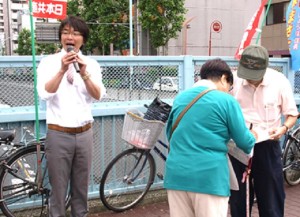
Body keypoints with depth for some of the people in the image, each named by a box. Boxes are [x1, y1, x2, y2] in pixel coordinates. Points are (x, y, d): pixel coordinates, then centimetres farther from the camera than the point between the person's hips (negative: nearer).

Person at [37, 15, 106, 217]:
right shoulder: (48, 62, -2)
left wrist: (84, 74, -23)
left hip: (85, 133, 3)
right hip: (58, 134, -2)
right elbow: (45, 93, -16)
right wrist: (62, 70, -28)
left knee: (81, 186, 14)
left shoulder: (91, 63, 4)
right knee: (58, 187, 6)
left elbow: (97, 95, -7)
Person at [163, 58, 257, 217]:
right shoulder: (226, 101, -5)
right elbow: (245, 142, -1)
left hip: (176, 174, 5)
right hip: (209, 177, -5)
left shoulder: (180, 98, 11)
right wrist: (252, 140, 22)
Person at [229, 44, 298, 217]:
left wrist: (284, 128, -19)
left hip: (267, 147, -1)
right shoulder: (234, 80, -9)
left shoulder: (279, 82, -11)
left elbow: (292, 114, 1)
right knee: (238, 199, 13)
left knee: (272, 200, 8)